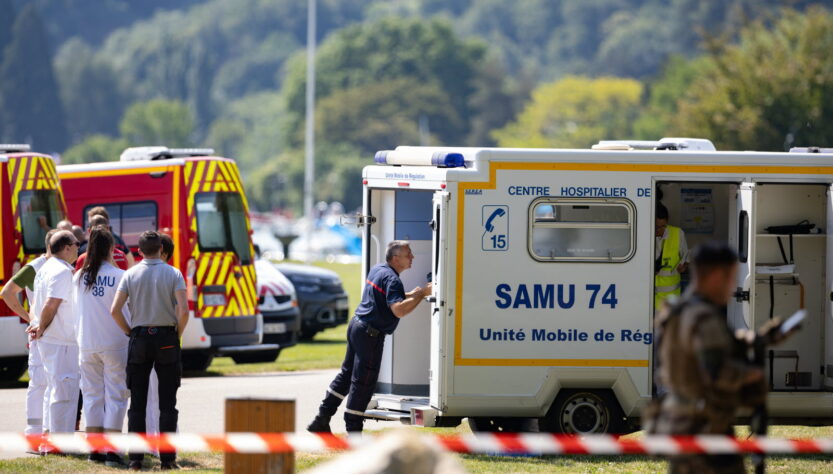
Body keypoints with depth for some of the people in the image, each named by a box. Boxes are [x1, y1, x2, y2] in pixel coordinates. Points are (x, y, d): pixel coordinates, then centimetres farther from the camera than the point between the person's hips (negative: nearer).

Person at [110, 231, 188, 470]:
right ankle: (167, 458, 0)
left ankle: (135, 458, 2)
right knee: (167, 403, 3)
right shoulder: (173, 274, -4)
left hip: (139, 339, 1)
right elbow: (183, 310, -15)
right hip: (167, 339, -1)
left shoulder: (130, 275, -1)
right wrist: (177, 334, 1)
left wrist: (129, 332, 6)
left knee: (137, 403, 6)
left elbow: (115, 310, -8)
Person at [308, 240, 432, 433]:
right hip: (370, 334, -10)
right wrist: (421, 294, -23)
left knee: (347, 374, 18)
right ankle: (353, 431, 1)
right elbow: (399, 310, -30)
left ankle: (322, 420, 21)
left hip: (357, 324, 10)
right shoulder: (391, 279, -18)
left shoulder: (377, 270, 13)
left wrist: (410, 295, 15)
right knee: (363, 383, -3)